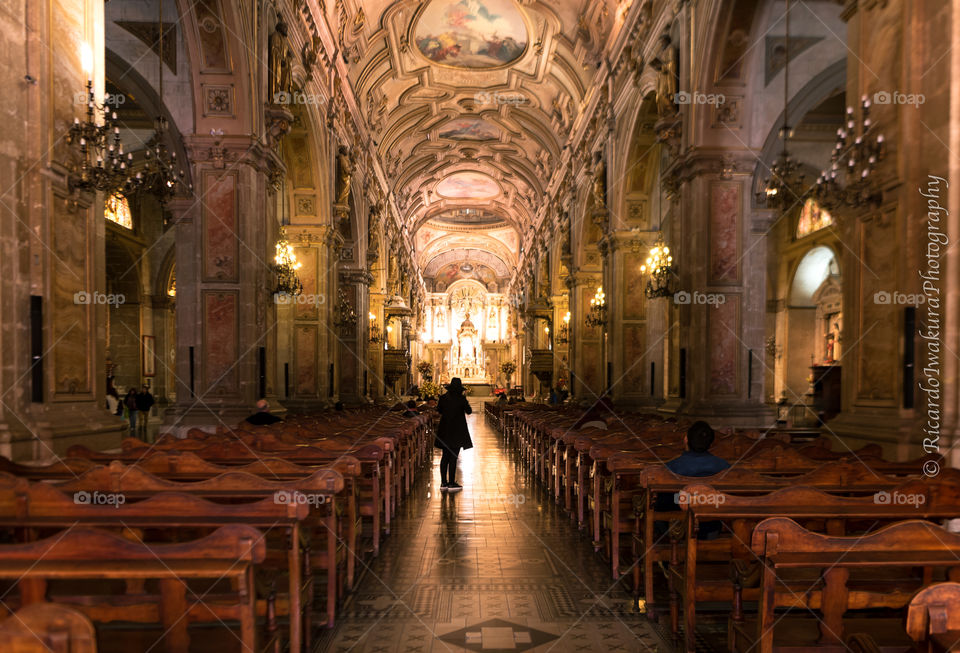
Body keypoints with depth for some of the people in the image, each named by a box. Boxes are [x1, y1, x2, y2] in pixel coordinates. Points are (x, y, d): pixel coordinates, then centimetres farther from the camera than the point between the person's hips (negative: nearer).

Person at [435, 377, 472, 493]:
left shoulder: (444, 397, -1)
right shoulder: (461, 398, -12)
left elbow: (439, 410, 14)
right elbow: (469, 411, -1)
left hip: (445, 430, 4)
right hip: (457, 430, -4)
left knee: (445, 456, 11)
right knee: (453, 456, -2)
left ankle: (443, 483, 13)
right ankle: (451, 484, 1)